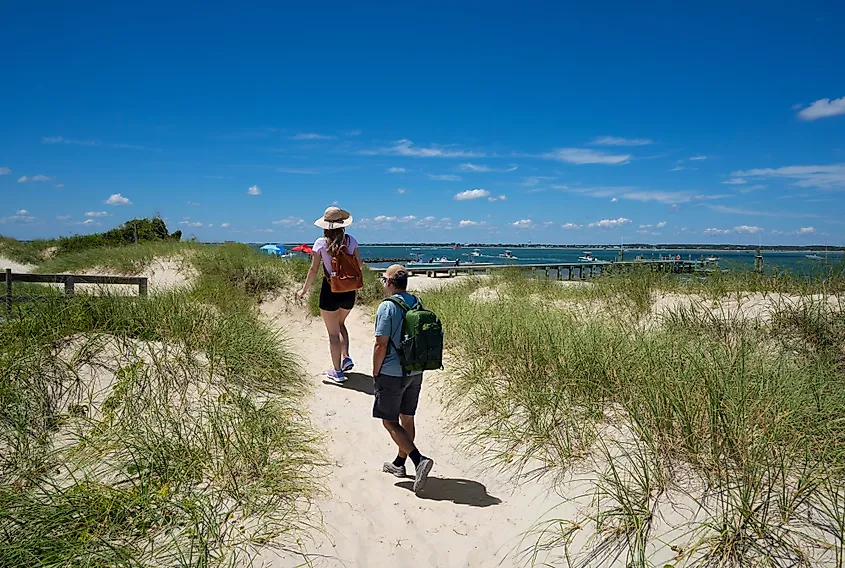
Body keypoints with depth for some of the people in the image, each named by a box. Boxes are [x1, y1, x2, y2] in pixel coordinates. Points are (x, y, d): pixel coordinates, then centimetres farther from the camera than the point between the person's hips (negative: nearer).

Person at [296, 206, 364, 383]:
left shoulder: (321, 243, -8)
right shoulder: (351, 240, -2)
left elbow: (314, 270, -8)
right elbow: (360, 264, 2)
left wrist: (304, 290, 3)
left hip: (330, 291, -3)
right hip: (349, 291, 3)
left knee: (333, 332, 8)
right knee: (340, 324, 28)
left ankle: (337, 371, 15)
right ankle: (346, 357, 14)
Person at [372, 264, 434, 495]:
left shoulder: (387, 307, -17)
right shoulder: (418, 303, 4)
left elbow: (381, 345, -18)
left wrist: (375, 373, -6)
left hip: (392, 374, -7)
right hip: (415, 372, 7)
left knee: (390, 422, 3)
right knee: (407, 419, 17)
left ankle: (419, 460, -11)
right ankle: (400, 463, 31)